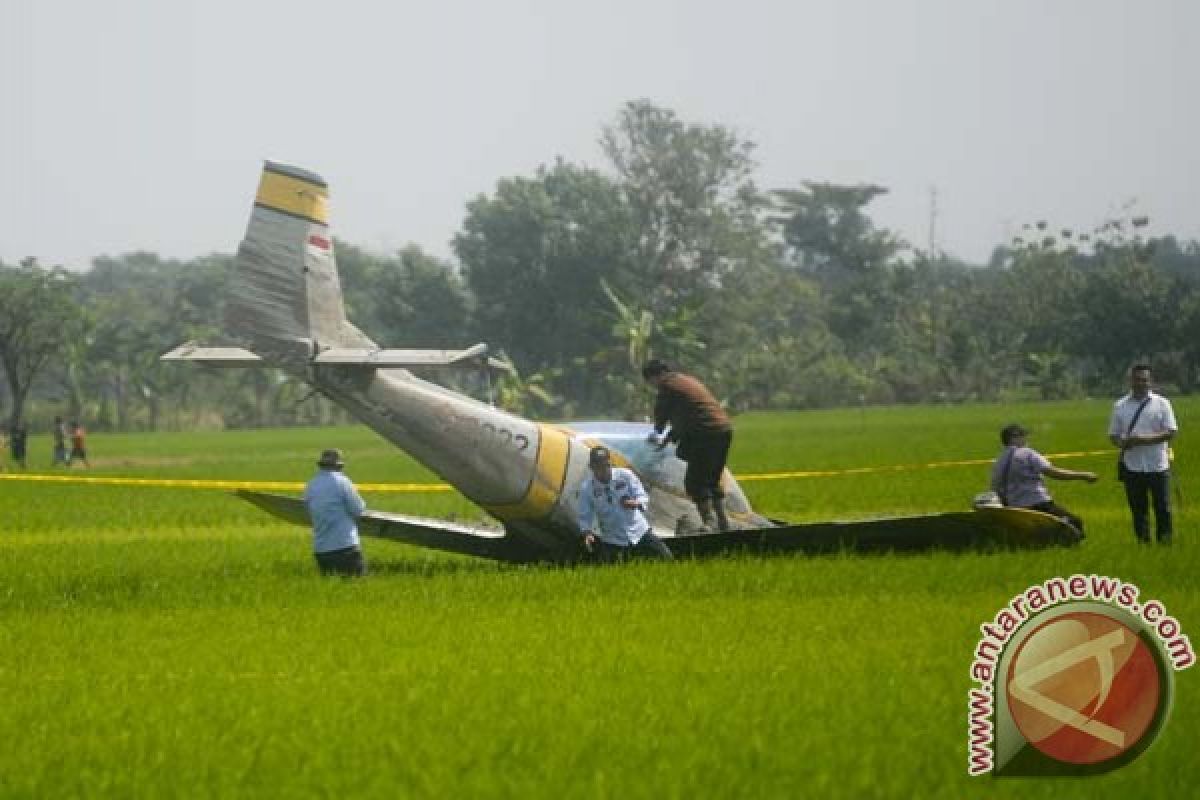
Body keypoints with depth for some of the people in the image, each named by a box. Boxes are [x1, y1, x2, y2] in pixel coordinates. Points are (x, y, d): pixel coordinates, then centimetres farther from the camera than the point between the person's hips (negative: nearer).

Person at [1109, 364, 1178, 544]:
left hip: (1157, 466, -2)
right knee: (1138, 509, 5)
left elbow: (1171, 432, -5)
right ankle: (1143, 542, 12)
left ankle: (1164, 541, 10)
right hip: (1131, 466, 2)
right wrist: (1122, 443, -13)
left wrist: (1144, 440, -18)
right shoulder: (1120, 406, 9)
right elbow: (1113, 435, 12)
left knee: (1163, 508, 1)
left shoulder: (1161, 404, 2)